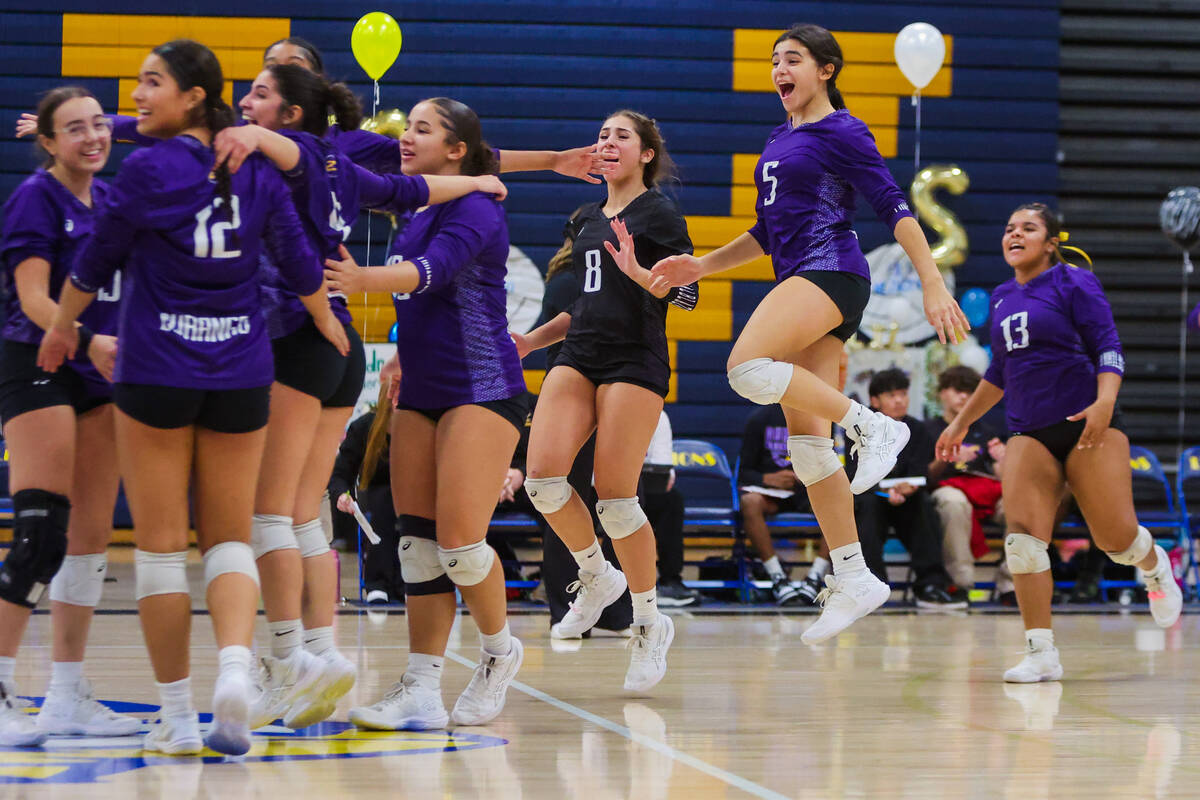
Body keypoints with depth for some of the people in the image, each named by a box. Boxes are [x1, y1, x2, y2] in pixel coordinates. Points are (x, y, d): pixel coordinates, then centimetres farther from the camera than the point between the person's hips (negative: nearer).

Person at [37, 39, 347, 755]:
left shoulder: (148, 169, -9)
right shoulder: (258, 171, 3)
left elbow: (95, 261, 0)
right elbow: (300, 264, 11)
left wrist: (62, 327, 18)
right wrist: (328, 324, 30)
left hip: (155, 373, -3)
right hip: (241, 374, 4)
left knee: (162, 544, 5)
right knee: (230, 539, 10)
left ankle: (178, 714, 5)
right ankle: (235, 664, -17)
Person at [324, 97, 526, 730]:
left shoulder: (474, 211, -12)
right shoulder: (414, 219, 14)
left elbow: (430, 271, -31)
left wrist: (362, 280, -46)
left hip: (482, 390, -8)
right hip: (421, 394, 8)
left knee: (458, 541, -14)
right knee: (416, 544, 0)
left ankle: (499, 649, 11)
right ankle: (421, 690, -1)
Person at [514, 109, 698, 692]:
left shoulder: (658, 212, -1)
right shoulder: (586, 219, 20)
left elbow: (687, 294, -9)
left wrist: (638, 272, -26)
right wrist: (532, 339, 21)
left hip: (635, 361, -6)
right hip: (579, 358, 6)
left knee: (614, 495, -11)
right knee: (543, 478, -13)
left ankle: (649, 621, 6)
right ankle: (596, 578, 12)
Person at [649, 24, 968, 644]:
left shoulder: (841, 133, -3)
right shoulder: (778, 142, 21)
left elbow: (894, 208, -8)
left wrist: (933, 284, -16)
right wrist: (702, 266, 18)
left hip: (832, 269, -9)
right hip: (796, 281, 9)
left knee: (747, 366, -30)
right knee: (804, 442, 2)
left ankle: (872, 427, -20)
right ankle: (852, 579, 3)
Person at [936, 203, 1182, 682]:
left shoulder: (1074, 284, -3)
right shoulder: (1002, 297, 15)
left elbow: (1108, 347, -10)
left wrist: (1104, 402, -27)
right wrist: (961, 422, 30)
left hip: (1087, 425, -5)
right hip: (1029, 433, 5)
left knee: (1116, 537, -4)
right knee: (1022, 533, -14)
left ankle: (1155, 566, 35)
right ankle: (1041, 653, -13)